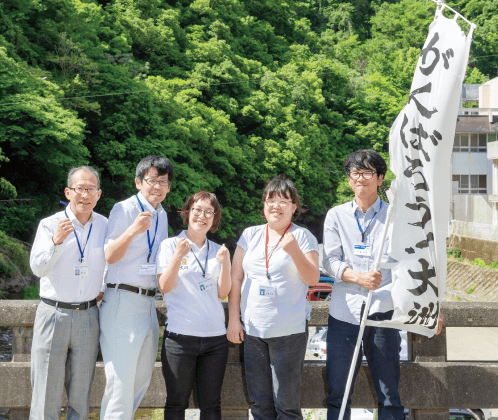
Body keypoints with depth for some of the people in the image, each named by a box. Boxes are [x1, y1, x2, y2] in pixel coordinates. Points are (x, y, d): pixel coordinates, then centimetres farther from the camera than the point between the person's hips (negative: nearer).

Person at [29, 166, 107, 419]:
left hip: (88, 317, 3)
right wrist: (56, 241, -32)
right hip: (53, 313, -2)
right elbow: (37, 268, -16)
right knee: (46, 394, 0)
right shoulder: (50, 224, -4)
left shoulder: (105, 226, 5)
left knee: (81, 397, 10)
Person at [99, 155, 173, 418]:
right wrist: (133, 230, -28)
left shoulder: (162, 215, 15)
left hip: (148, 302, 8)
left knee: (142, 377, 15)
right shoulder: (124, 210, -8)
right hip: (122, 300, -8)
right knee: (121, 379, -9)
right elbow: (109, 257, -16)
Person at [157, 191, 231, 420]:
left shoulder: (217, 250, 12)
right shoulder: (170, 245, 2)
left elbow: (223, 293, 7)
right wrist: (178, 256, -18)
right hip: (180, 336, -3)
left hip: (215, 336, 3)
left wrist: (225, 264, -9)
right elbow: (164, 287, -6)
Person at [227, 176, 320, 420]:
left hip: (290, 330, -3)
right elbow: (236, 278, 10)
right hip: (253, 328, 3)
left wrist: (294, 251, -20)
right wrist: (233, 319, 5)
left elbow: (313, 279, -6)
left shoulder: (302, 236, 0)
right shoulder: (250, 235, 9)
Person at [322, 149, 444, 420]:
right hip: (344, 312, 1)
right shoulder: (336, 215, 10)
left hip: (383, 311, -1)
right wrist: (359, 277, -17)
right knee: (337, 392, 5)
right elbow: (329, 261, 2)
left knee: (389, 393, 3)